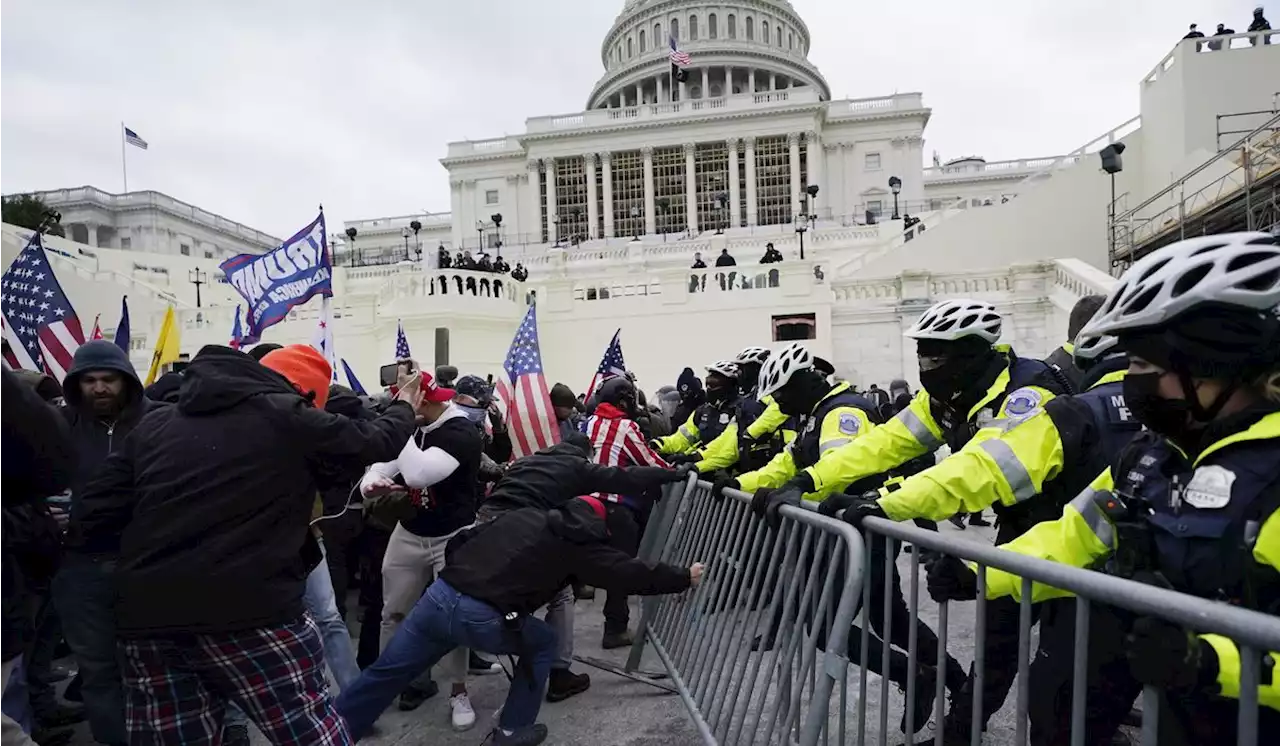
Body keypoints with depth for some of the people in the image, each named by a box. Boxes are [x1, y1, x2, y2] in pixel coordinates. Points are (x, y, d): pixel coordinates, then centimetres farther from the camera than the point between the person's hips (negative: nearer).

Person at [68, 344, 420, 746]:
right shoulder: (288, 417, -2)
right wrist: (404, 407, 30)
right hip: (251, 612, -6)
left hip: (146, 620, 6)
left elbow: (89, 523, 10)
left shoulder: (154, 424, 12)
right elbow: (375, 441, 11)